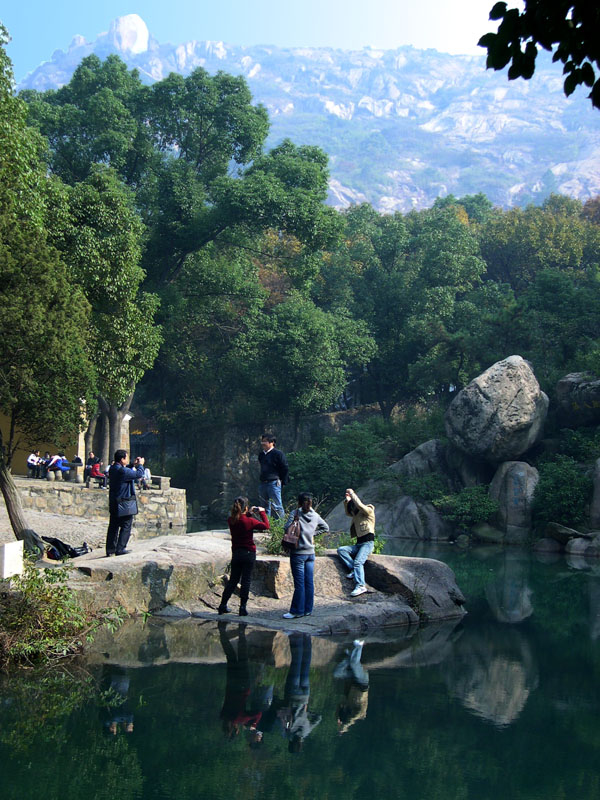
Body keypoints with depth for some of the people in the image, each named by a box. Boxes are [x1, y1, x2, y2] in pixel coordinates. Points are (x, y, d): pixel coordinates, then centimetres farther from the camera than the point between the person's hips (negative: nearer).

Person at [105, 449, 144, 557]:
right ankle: (120, 549, -2)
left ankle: (110, 549, 15)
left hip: (113, 503, 9)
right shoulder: (122, 471, -22)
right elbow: (139, 474, -16)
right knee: (126, 526, 0)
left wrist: (134, 465, 16)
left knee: (113, 526, 12)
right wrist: (140, 464, 1)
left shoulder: (112, 469, 7)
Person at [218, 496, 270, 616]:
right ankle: (242, 608, 3)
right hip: (248, 553, -4)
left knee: (233, 580, 15)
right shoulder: (250, 521, -16)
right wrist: (262, 512, 3)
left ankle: (223, 606, 16)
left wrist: (249, 513, 18)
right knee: (246, 581, 3)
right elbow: (266, 526, -8)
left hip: (236, 553, 5)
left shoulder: (231, 520, -3)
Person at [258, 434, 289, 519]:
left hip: (274, 483, -7)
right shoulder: (261, 454, 14)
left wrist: (282, 481, -5)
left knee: (276, 506, -8)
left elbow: (285, 468, -5)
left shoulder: (278, 454, -7)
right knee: (265, 507, 12)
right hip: (263, 483, 7)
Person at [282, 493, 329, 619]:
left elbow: (287, 527, -18)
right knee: (309, 582, 9)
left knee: (299, 584, -3)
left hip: (298, 553, -5)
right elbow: (325, 528, 16)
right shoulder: (315, 515, 5)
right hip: (311, 552, 5)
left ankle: (296, 611, 2)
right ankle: (308, 610, 15)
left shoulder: (295, 513, -11)